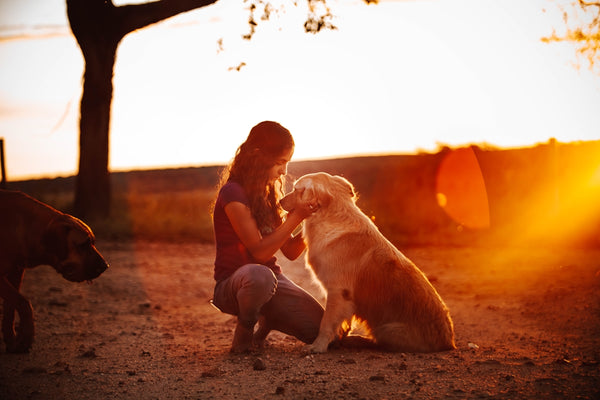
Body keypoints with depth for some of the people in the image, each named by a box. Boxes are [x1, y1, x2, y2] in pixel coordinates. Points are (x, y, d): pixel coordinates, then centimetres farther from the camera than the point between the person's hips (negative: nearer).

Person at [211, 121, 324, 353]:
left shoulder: (269, 194, 12)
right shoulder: (233, 193, -14)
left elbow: (290, 252, 8)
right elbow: (259, 251, -19)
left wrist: (308, 218, -6)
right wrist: (295, 217, -18)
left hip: (272, 278, 7)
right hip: (232, 283, -7)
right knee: (260, 276, -43)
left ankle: (267, 320, 18)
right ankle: (245, 328, -13)